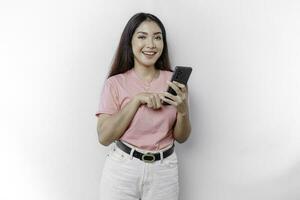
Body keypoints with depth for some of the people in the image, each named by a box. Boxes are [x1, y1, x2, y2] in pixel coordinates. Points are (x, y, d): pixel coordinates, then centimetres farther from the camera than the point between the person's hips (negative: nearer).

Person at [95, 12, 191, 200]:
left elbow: (181, 137, 3)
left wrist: (183, 110, -16)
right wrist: (137, 100, -19)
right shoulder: (115, 83, -6)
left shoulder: (173, 81, -1)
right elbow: (104, 137, -12)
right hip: (122, 168, -1)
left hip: (164, 170, 2)